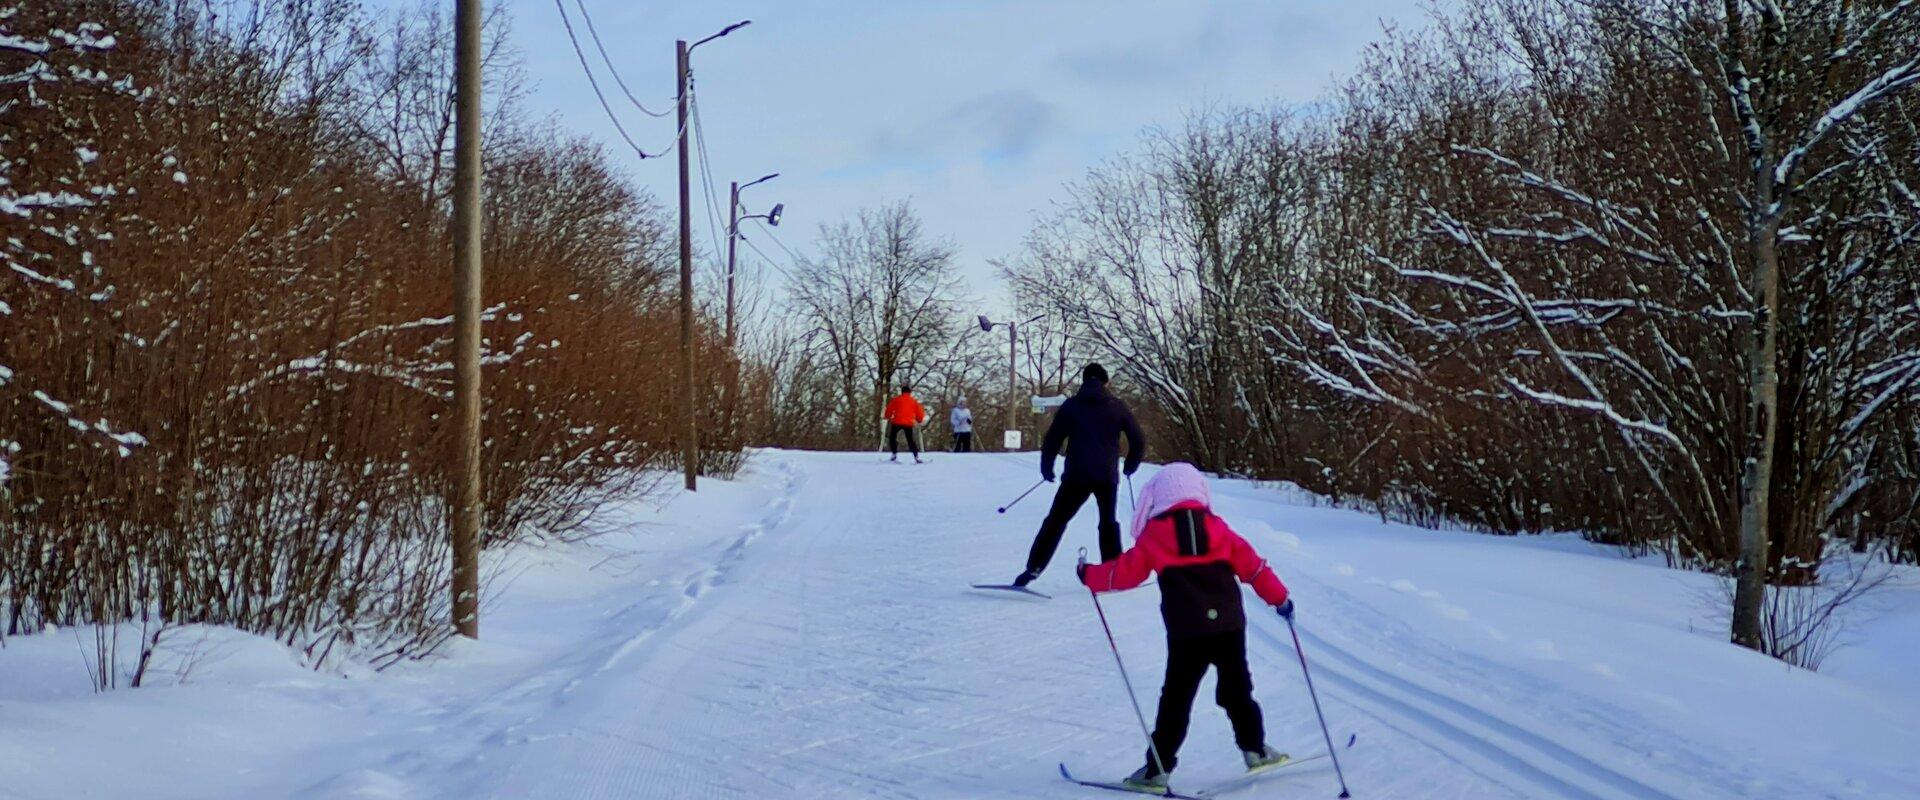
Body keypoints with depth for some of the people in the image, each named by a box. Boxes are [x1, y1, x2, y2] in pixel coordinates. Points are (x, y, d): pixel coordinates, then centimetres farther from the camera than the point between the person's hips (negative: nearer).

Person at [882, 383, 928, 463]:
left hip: (897, 422, -2)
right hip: (909, 423, 2)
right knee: (911, 440, 12)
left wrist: (887, 416, 23)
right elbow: (919, 413, 13)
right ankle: (917, 457, 1)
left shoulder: (896, 399, 4)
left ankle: (895, 455, 2)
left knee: (892, 437, 15)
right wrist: (920, 420, 33)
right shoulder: (914, 401, 10)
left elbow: (889, 409, 5)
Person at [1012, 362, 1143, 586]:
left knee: (1056, 521, 4)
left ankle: (1033, 568, -7)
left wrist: (1046, 467, 17)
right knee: (1108, 522, 20)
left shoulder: (1070, 405, 4)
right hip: (1107, 477, 1)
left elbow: (1052, 439, 2)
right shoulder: (1117, 406, 6)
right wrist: (1131, 465, 23)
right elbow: (1139, 440, 6)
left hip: (1077, 476, -1)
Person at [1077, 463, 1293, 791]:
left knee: (1176, 699, 3)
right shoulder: (1219, 529, 8)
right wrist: (1279, 598, 17)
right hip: (1230, 626, 2)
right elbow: (1252, 565, 8)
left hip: (1187, 633, -2)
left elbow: (1125, 571, 4)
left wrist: (1089, 575, 19)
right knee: (1237, 690, 20)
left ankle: (1158, 769, 2)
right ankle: (1255, 749, 26)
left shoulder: (1155, 535, 1)